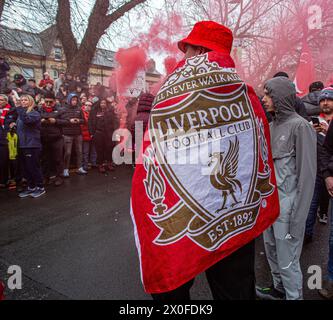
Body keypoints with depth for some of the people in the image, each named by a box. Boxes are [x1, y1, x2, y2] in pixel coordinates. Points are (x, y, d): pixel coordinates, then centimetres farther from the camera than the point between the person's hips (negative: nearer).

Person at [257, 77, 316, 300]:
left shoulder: (300, 126, -12)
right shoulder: (273, 125, 10)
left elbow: (307, 174, -14)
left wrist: (298, 216, -16)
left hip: (287, 204, -7)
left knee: (287, 260, 4)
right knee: (271, 249, 20)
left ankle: (294, 296, 26)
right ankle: (279, 288, 41)